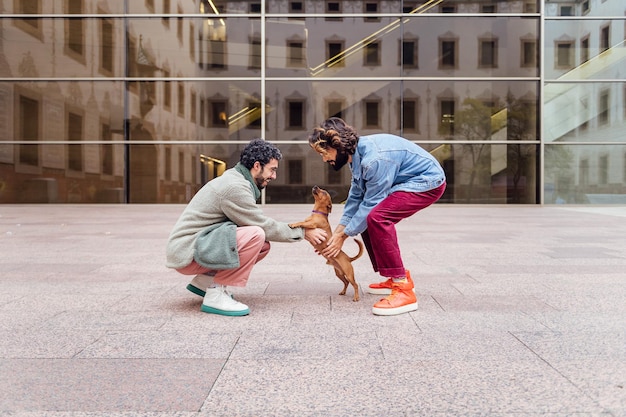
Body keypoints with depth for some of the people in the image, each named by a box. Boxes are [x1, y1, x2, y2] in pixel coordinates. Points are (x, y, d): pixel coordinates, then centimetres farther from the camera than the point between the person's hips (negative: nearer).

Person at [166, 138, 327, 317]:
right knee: (256, 235, -25)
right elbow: (264, 226, -14)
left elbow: (262, 224, 12)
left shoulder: (235, 180, 12)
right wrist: (303, 232, -3)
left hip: (198, 244, 10)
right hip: (186, 253, -10)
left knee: (263, 245, 3)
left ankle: (206, 280, 10)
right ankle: (215, 295, -16)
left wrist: (299, 231, 6)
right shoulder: (235, 187, -19)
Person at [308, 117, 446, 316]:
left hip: (428, 182, -10)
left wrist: (343, 235, -13)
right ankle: (397, 277, 22)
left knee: (377, 217, -29)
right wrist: (338, 230, 0)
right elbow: (356, 197, 6)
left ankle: (403, 289, -24)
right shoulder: (357, 154, 0)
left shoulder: (374, 159, -30)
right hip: (409, 182, 10)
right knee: (368, 219, 13)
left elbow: (370, 203, -23)